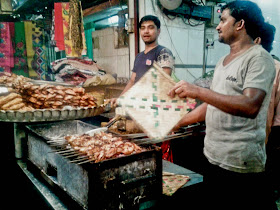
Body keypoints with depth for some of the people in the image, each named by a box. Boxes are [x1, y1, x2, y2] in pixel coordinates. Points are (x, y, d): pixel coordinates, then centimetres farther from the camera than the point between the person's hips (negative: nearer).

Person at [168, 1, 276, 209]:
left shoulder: (259, 58, -11)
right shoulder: (223, 62, 14)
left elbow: (250, 106, -26)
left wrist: (198, 91, -30)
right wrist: (176, 123, 16)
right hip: (212, 157, 8)